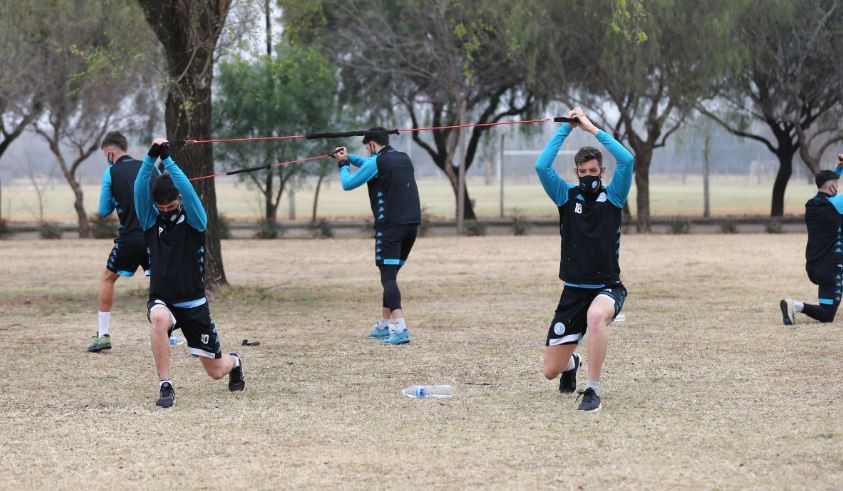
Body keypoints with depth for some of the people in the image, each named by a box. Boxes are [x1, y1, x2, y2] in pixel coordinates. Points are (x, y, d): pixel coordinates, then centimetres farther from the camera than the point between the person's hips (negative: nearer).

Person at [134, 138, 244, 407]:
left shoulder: (194, 219, -5)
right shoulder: (150, 219, 0)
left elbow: (188, 190, -23)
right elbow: (140, 190, -16)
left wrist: (167, 158, -29)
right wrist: (151, 158, -29)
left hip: (193, 303, 0)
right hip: (162, 300, 0)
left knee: (216, 370, 9)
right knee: (159, 318, -40)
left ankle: (234, 362, 49)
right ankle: (165, 386, -31)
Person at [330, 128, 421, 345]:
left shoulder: (377, 162, -7)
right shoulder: (404, 158, 16)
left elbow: (348, 184, 2)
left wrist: (343, 165, 18)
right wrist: (349, 157, 29)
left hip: (391, 225, -7)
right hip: (412, 224, 7)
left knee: (388, 277, -9)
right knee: (390, 276, 18)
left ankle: (400, 328, -24)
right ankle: (384, 325, 24)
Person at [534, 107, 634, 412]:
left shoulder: (613, 196, 0)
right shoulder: (566, 197, 4)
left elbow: (627, 160, -16)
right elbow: (542, 166, -10)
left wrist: (592, 129, -11)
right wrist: (566, 128, -7)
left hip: (608, 287, -3)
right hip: (573, 291, 3)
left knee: (596, 316, -41)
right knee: (551, 371, 3)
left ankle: (593, 390, -30)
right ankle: (572, 363, 42)